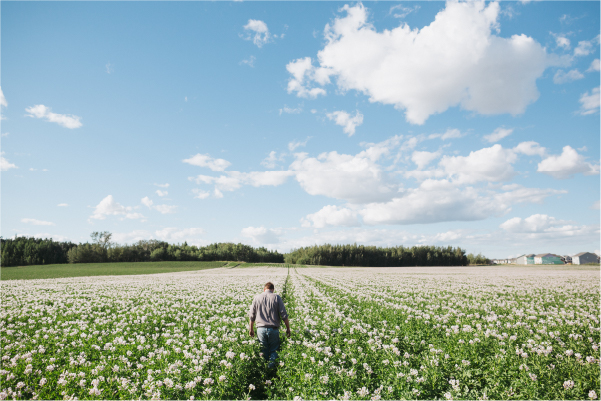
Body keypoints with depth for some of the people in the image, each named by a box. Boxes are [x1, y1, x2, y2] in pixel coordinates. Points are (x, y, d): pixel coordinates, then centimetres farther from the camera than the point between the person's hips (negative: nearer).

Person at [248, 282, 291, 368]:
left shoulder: (257, 298, 5)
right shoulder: (277, 297, -1)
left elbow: (252, 315, 10)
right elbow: (284, 315, -4)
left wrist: (251, 329, 21)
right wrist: (288, 328, 3)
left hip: (261, 329, 2)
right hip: (273, 329, -2)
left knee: (264, 351, 14)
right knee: (274, 350, 11)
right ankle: (272, 361, -13)